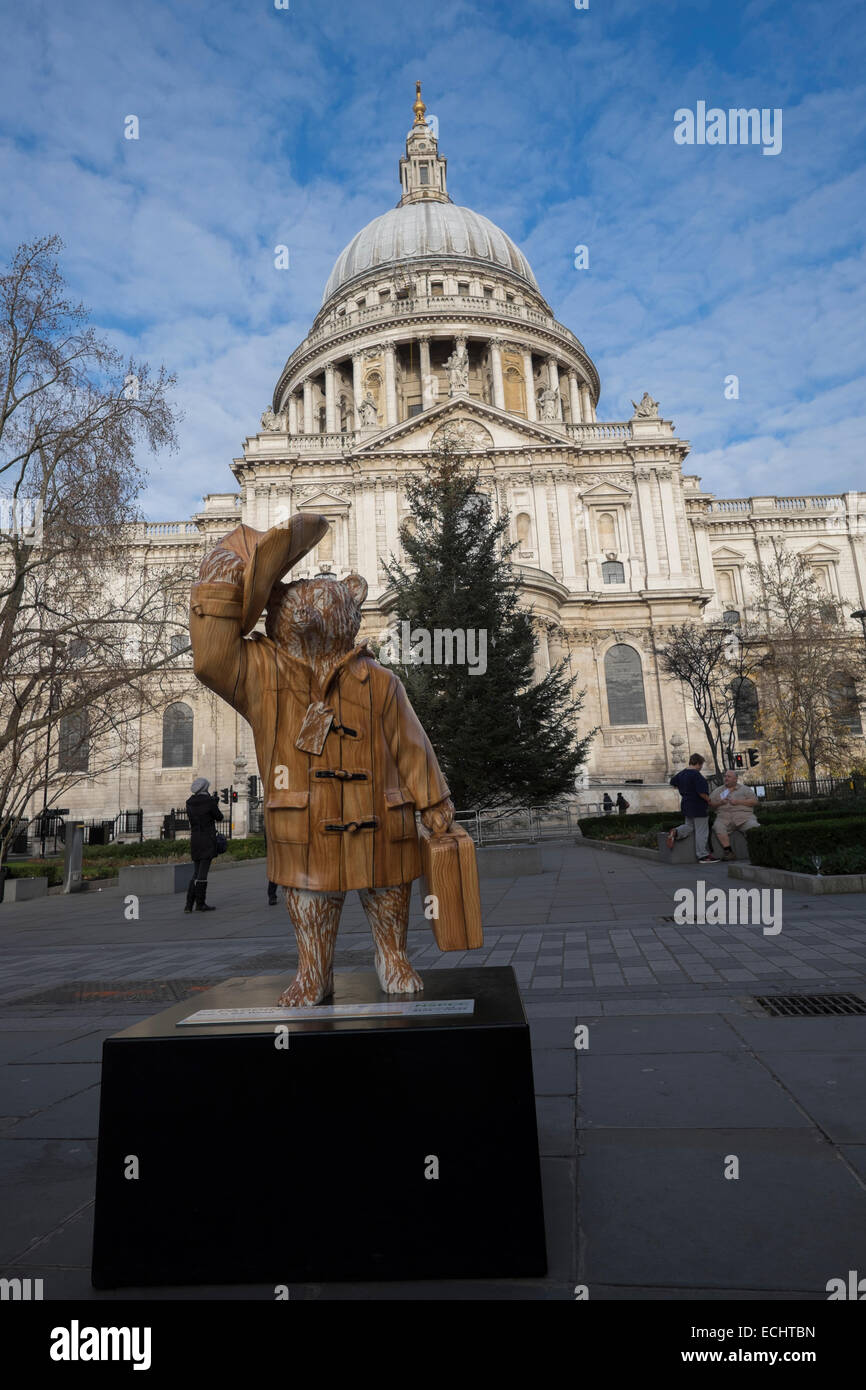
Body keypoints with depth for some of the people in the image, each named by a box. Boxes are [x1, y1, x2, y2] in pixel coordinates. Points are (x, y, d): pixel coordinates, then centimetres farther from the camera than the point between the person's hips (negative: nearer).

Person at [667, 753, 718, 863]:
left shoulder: (682, 773, 6)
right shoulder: (696, 775, -20)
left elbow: (672, 782, 22)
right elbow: (701, 792, -24)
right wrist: (709, 800, -8)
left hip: (686, 806, 8)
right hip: (698, 807, -8)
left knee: (689, 827, 21)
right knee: (701, 832, 1)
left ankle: (675, 832, -5)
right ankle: (703, 856, 8)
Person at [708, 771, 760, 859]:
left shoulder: (745, 789, 16)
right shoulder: (718, 791, 21)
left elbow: (755, 801, 4)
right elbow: (710, 804, 16)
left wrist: (738, 802, -7)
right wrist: (719, 803, -5)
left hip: (743, 816, -1)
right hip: (724, 817, 1)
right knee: (718, 827, -31)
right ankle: (728, 851, -27)